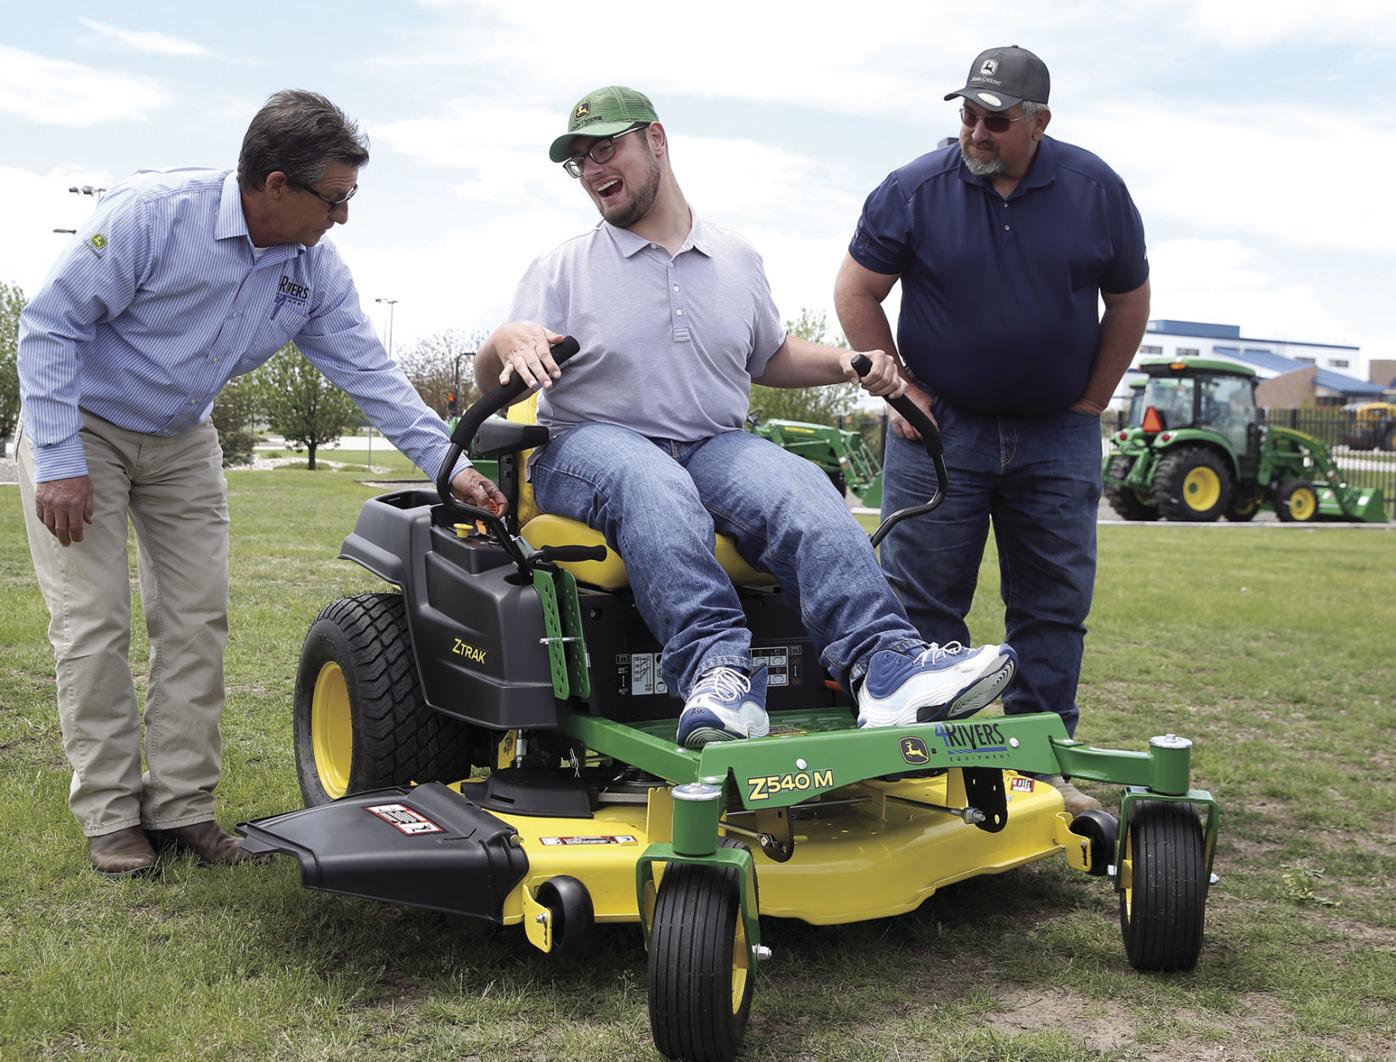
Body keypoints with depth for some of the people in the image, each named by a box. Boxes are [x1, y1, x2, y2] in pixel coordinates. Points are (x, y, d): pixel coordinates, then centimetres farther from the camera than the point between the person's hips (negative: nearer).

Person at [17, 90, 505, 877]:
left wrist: (452, 466, -18)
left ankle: (181, 803, 11)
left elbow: (370, 373, -8)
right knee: (94, 623, -7)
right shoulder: (154, 213, -28)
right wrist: (58, 464, -26)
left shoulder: (318, 270, -11)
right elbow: (51, 324, -23)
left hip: (182, 441, 5)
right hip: (81, 424, -5)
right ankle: (109, 814, 3)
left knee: (198, 618, 1)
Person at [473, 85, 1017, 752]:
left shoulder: (737, 262, 20)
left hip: (715, 445, 2)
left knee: (799, 488, -30)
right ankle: (715, 669, -54)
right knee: (656, 486, -39)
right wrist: (509, 340, -22)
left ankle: (884, 665, -47)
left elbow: (772, 358, 30)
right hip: (593, 443, -2)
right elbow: (492, 375, 2)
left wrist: (847, 365, 11)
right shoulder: (561, 269, 11)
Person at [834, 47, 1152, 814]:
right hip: (939, 428, -2)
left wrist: (1089, 405, 6)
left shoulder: (1095, 190, 0)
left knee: (1054, 605, 5)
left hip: (1057, 435, 2)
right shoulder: (914, 190, -5)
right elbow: (856, 291, 1)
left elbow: (1128, 301, 9)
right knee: (922, 602, -1)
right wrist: (900, 390, -2)